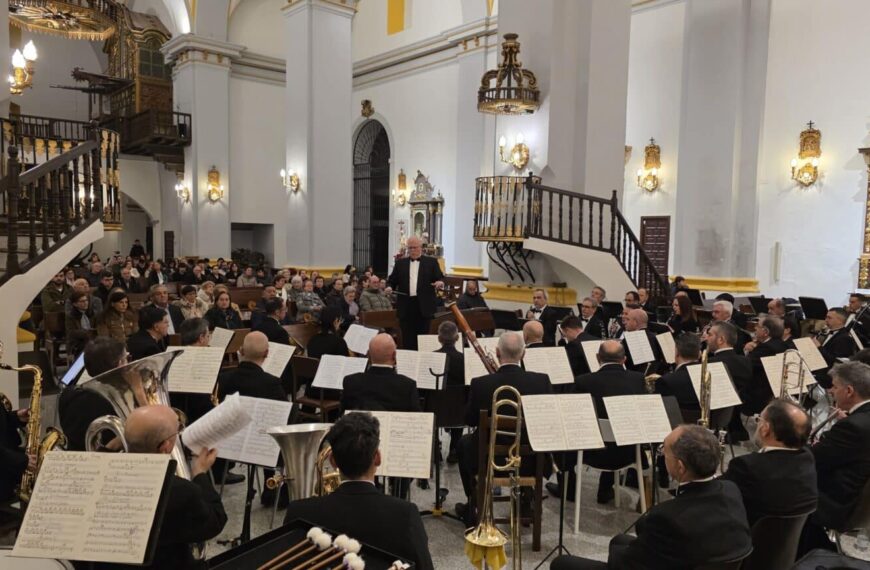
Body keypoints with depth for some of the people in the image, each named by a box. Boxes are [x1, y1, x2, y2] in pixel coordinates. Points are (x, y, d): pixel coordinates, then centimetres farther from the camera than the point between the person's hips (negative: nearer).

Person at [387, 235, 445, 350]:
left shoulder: (431, 262, 6)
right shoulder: (400, 263, 12)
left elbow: (440, 278, 1)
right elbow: (392, 280, 12)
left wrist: (440, 282, -21)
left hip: (424, 306, -2)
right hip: (406, 306, 2)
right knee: (407, 338, 5)